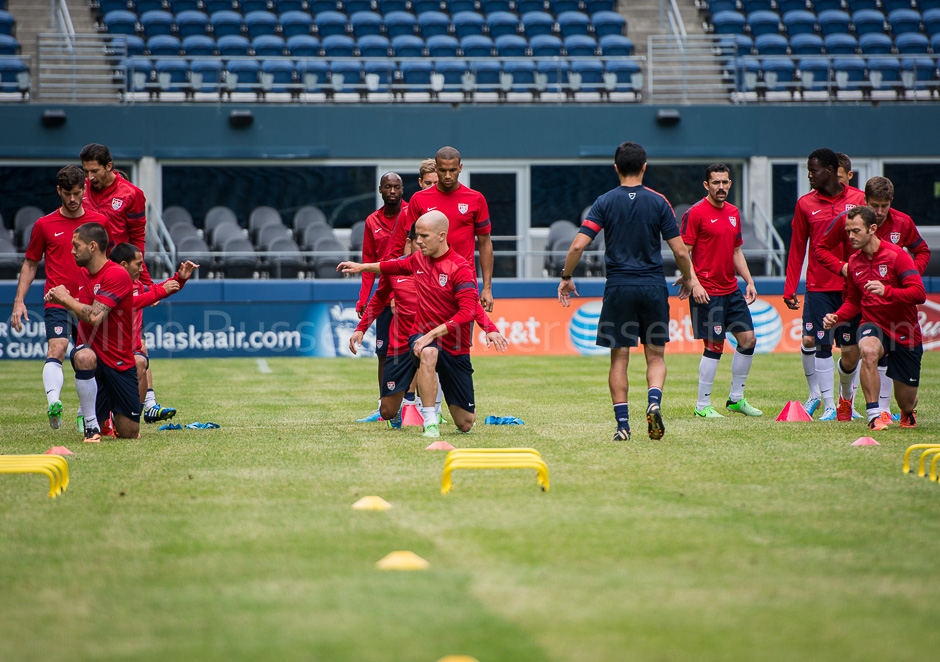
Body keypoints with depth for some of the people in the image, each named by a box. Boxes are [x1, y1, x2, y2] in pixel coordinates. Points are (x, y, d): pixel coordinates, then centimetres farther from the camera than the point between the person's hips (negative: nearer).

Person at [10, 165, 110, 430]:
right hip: (57, 303, -2)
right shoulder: (44, 225, 5)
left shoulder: (99, 221, 8)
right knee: (56, 350, -23)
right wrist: (19, 301, 3)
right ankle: (53, 403, -41)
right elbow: (30, 264, 11)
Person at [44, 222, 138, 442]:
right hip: (91, 349, 4)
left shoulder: (117, 275, -15)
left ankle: (113, 413, 37)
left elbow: (94, 317, -24)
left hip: (120, 362, -4)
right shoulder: (83, 274, 9)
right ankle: (92, 427, -23)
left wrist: (65, 298, -11)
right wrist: (59, 297, 9)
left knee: (129, 432, -2)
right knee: (84, 356, -37)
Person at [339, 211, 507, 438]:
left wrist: (433, 333, -28)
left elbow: (468, 312, -24)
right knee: (428, 353, -40)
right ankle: (430, 422, -33)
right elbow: (396, 266, 27)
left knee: (465, 424, 2)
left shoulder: (460, 268, -16)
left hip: (454, 346, -3)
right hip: (423, 335, 3)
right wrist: (362, 267, 31)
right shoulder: (418, 259, 3)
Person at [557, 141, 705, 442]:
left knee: (619, 359, 6)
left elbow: (578, 245, -7)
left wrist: (566, 278, 7)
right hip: (653, 286, 0)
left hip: (618, 287, 0)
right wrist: (689, 280, 16)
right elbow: (680, 251, -2)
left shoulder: (605, 202, -1)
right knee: (655, 356, 10)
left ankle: (623, 424, 1)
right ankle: (654, 402, -16)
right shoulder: (658, 202, -1)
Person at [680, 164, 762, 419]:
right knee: (714, 346, -7)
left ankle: (736, 399, 20)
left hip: (731, 290, 8)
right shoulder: (696, 213, -9)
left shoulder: (733, 212, 13)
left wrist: (749, 281, 14)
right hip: (707, 292, -8)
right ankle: (703, 405, 3)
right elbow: (684, 252, -11)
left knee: (748, 339, 7)